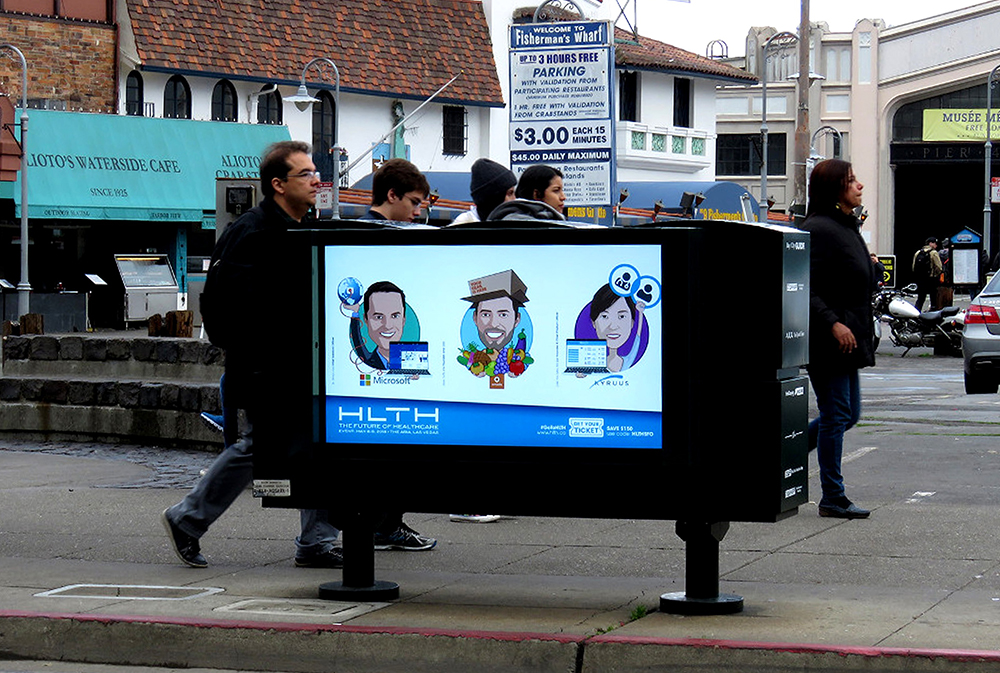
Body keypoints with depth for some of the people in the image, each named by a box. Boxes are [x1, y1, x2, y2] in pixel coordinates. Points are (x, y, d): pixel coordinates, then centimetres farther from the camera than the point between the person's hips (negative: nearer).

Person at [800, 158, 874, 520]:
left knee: (847, 414, 14)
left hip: (847, 337, 10)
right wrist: (833, 323, -26)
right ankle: (832, 498, 3)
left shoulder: (848, 227, 16)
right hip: (826, 338, -10)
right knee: (836, 415, -4)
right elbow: (805, 290, -21)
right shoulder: (818, 229, -15)